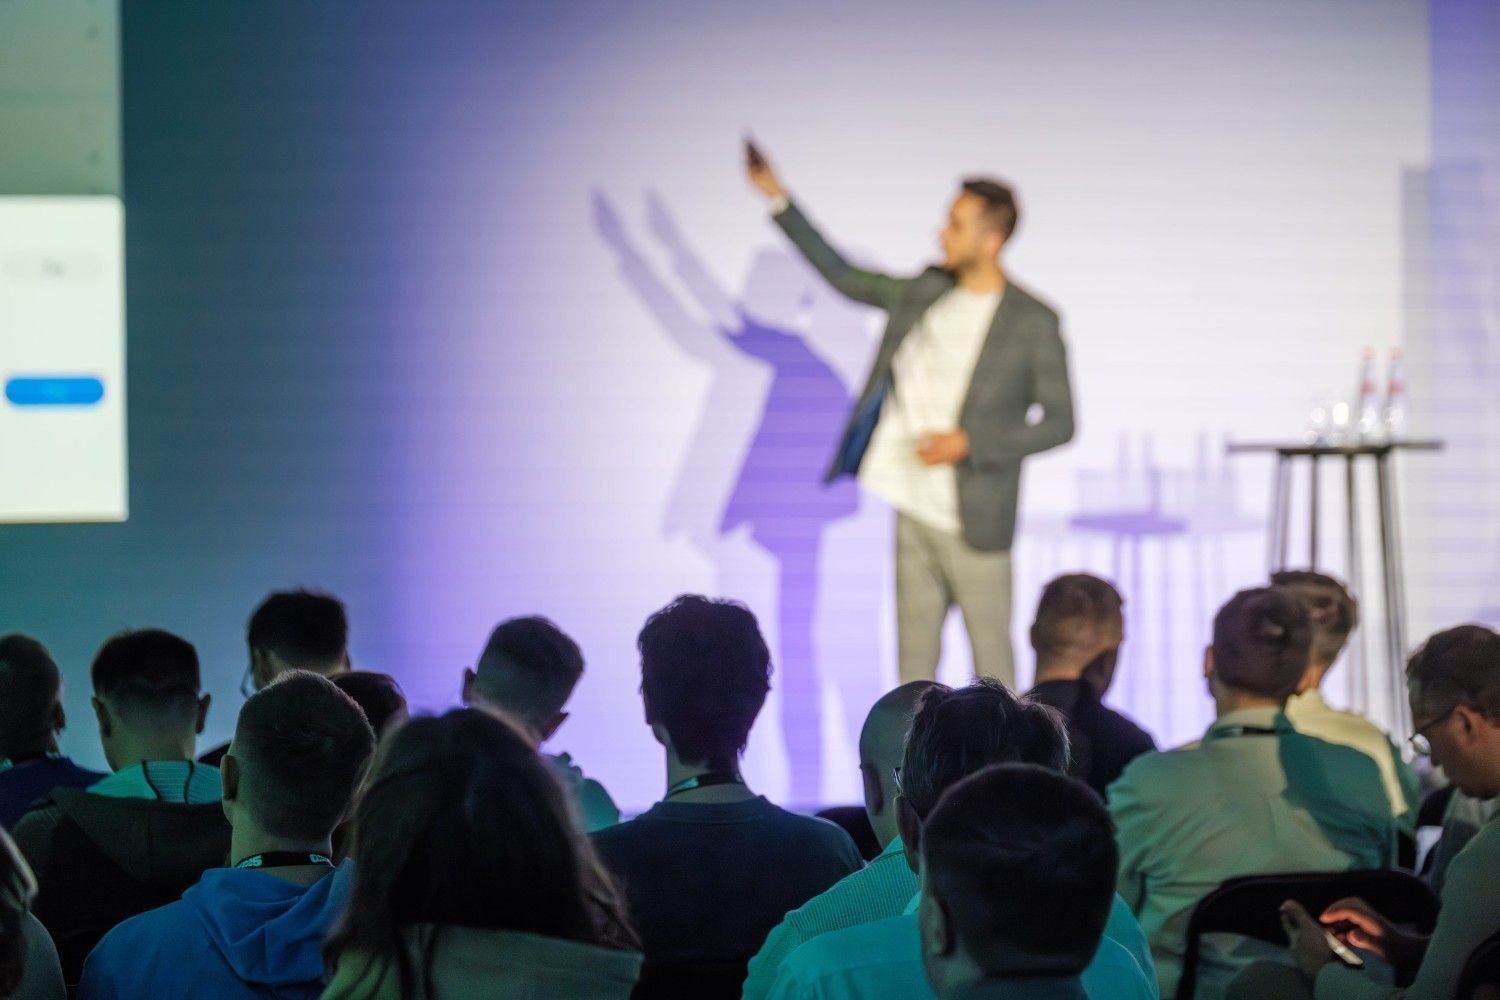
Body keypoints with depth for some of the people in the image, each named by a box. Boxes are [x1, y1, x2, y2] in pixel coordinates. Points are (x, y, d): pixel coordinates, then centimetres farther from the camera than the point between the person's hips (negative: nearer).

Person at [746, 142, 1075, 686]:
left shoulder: (1033, 323, -9)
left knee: (991, 661, 0)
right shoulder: (927, 293, 7)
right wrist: (778, 198, 15)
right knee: (914, 656, 8)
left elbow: (1060, 423, -7)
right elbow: (843, 277, 18)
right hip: (914, 514, 5)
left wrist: (968, 444, -16)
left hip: (974, 525, -5)